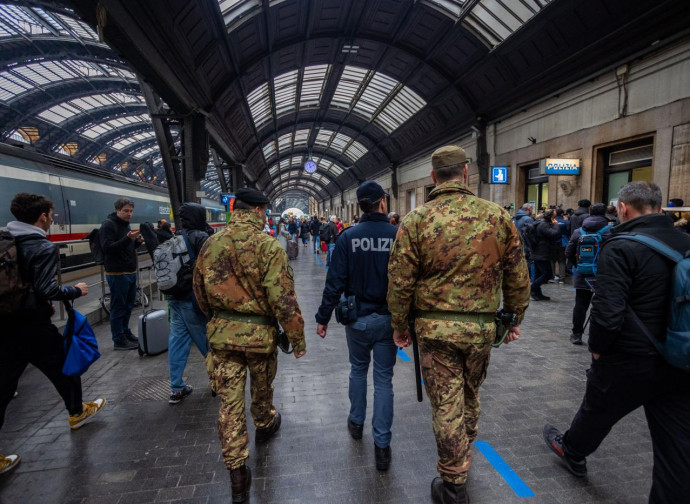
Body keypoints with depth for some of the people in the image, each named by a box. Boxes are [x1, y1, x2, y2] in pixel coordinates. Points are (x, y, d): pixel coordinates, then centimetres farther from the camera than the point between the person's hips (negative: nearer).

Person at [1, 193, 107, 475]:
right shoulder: (44, 247, -17)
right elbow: (46, 288, -23)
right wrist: (75, 291, -5)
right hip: (33, 325, -6)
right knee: (63, 368, 18)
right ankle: (77, 413, 39)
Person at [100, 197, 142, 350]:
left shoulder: (126, 224, 15)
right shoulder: (108, 225, -10)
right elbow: (108, 248, -19)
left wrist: (137, 241, 1)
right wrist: (127, 238, -30)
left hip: (131, 273, 8)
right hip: (117, 274, -8)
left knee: (128, 306, 17)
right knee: (118, 308, -1)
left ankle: (125, 332, 31)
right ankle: (119, 340, 8)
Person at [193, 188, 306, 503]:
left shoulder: (210, 244, -2)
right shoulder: (268, 246, -18)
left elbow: (200, 291, 10)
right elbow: (284, 299, -19)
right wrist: (297, 339, -9)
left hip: (221, 332, 3)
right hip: (259, 332, -3)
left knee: (230, 401, 10)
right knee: (262, 388, 24)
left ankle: (237, 473, 19)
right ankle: (265, 425, 51)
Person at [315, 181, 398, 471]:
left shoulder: (348, 237, -9)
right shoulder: (398, 236, -11)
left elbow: (335, 282, -9)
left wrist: (323, 317, 1)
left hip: (357, 318, 1)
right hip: (388, 319, -1)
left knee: (358, 369, 24)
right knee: (383, 379, 12)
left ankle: (356, 423, 41)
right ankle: (382, 445, 19)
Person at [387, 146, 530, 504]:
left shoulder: (415, 220, -10)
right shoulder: (498, 216, -3)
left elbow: (400, 282, -8)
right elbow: (517, 277, 3)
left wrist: (399, 325, 5)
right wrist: (514, 318, 17)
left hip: (435, 327, -3)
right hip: (482, 327, 3)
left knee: (446, 404, 10)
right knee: (470, 396, 25)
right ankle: (464, 456, 49)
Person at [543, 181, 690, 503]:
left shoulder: (621, 247, -19)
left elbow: (607, 311, -25)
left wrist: (597, 348, -9)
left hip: (631, 359, -5)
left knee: (597, 410, 20)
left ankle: (571, 452, 46)